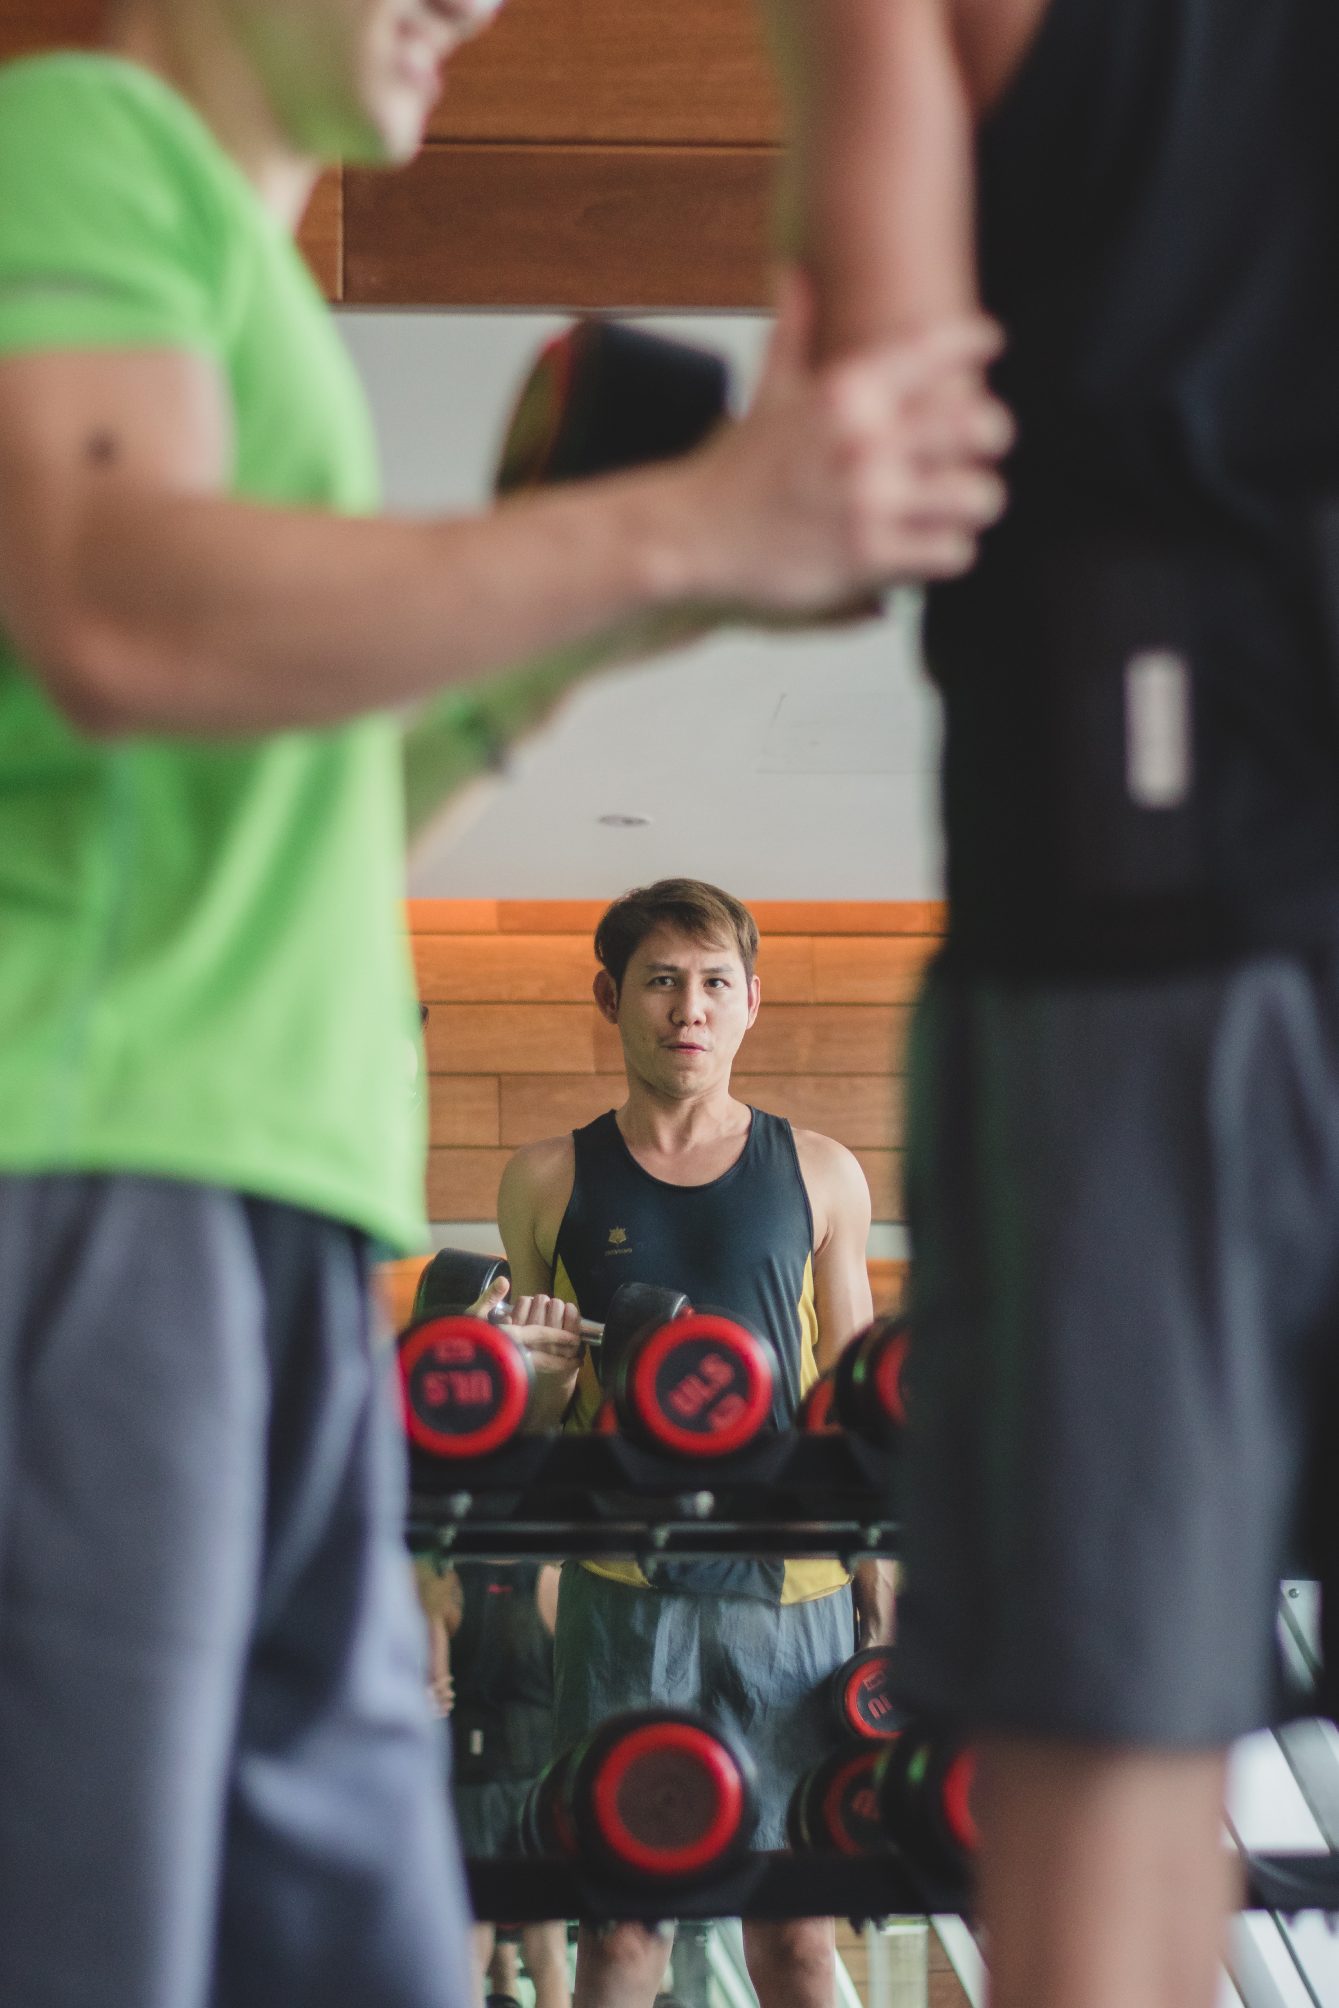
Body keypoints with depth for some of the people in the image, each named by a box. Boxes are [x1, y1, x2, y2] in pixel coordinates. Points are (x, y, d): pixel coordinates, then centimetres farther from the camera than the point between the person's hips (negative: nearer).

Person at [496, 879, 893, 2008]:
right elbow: (525, 1431, 13)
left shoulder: (819, 1176, 10)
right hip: (626, 1585, -1)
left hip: (793, 1585, 1)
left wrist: (884, 1590, 4)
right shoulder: (551, 1182, 8)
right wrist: (545, 1379, -10)